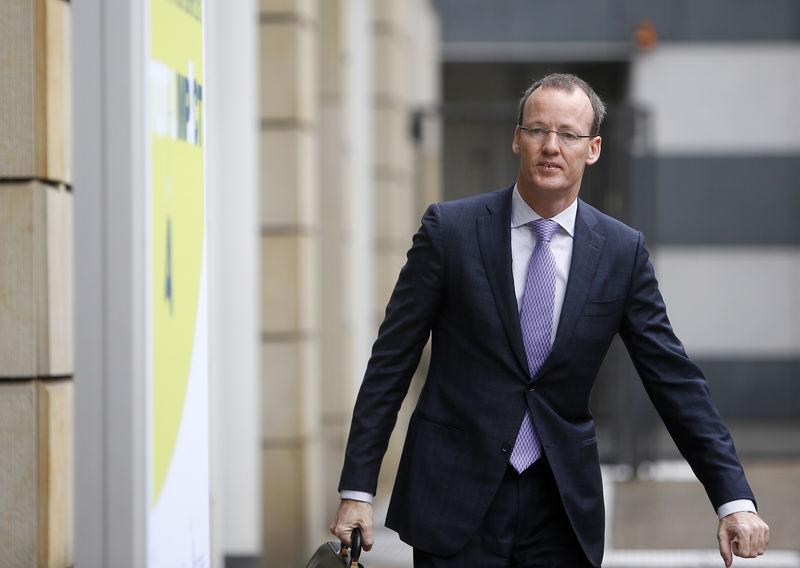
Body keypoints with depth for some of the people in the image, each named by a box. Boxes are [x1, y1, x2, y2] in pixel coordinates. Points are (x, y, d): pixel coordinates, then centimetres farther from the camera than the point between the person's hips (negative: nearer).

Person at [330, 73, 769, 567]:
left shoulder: (622, 251, 3)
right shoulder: (450, 229, -2)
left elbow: (674, 379, 3)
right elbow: (391, 362, -1)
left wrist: (735, 499, -5)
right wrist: (357, 489, -5)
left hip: (565, 508, 2)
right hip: (457, 500, -1)